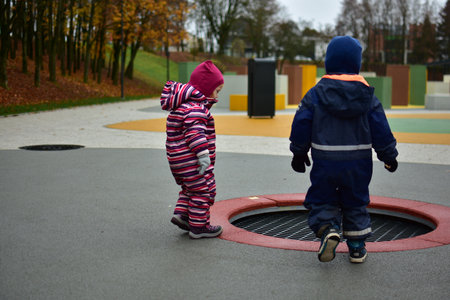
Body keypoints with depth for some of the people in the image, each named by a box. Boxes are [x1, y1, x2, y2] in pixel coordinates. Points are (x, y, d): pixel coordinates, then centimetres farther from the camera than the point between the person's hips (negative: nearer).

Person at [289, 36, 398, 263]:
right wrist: (389, 156, 13)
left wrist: (299, 153, 10)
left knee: (322, 201, 10)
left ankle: (327, 229, -17)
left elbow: (301, 125, -3)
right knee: (356, 202, 14)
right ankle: (357, 247, 18)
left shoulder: (315, 94, -6)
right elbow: (381, 129, 0)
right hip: (358, 161, 2)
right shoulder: (367, 95, -4)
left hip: (325, 161, -1)